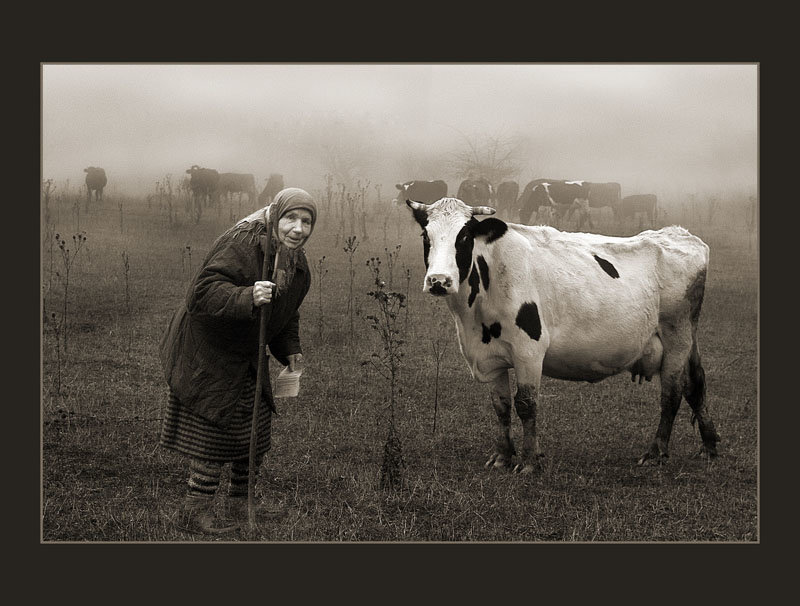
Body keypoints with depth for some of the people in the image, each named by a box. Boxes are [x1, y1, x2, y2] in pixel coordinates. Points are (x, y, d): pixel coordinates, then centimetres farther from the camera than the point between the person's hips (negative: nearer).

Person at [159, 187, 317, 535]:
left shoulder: (298, 263, 2)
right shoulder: (240, 245, -26)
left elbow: (287, 311, 19)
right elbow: (203, 292, -36)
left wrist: (289, 349, 8)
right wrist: (247, 297, -50)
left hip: (246, 354, 9)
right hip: (206, 349, -9)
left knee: (254, 424, 14)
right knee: (215, 428, -8)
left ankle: (240, 502, 30)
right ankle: (195, 511, 3)